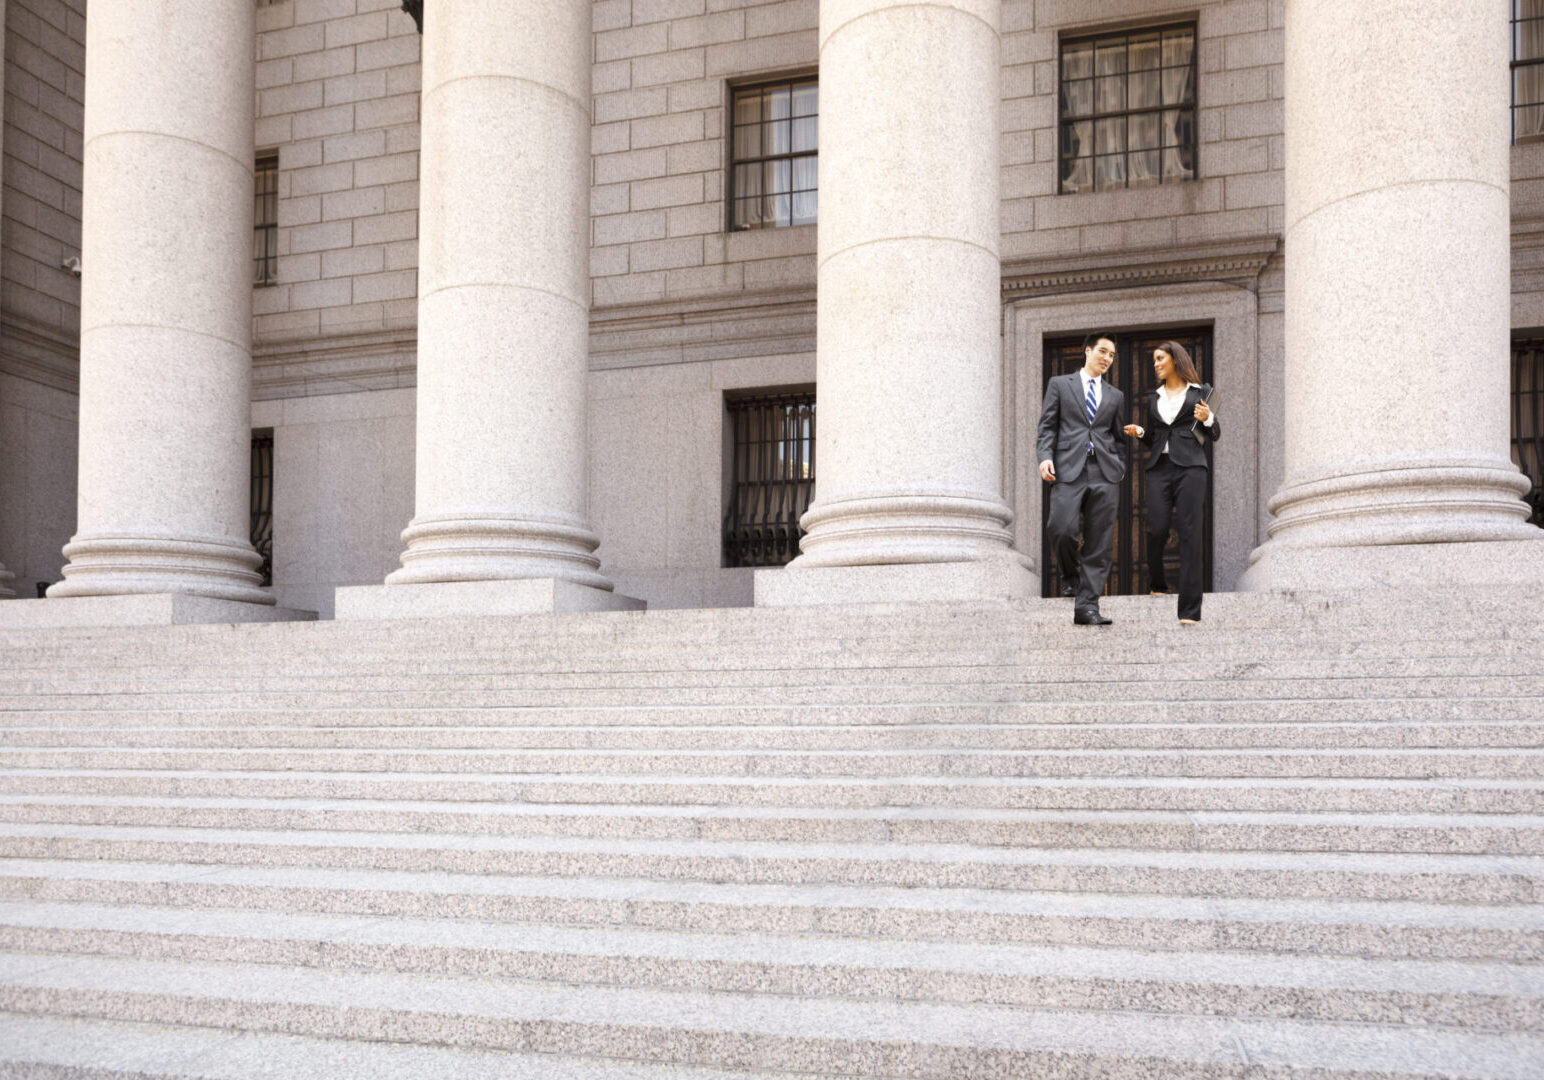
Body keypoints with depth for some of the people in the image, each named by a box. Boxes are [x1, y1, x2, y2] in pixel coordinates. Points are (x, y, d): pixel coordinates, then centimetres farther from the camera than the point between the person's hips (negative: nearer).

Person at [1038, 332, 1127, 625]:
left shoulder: (1115, 396, 22)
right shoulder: (1060, 384, 14)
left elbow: (1119, 439, 22)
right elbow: (1047, 426, 6)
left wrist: (1120, 471, 9)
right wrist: (1045, 456, -9)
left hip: (1105, 473, 3)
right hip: (1069, 469, -3)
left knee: (1099, 543, -4)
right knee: (1061, 529, -19)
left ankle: (1087, 607, -2)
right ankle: (1070, 576, 11)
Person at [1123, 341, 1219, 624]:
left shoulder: (1199, 393, 11)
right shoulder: (1155, 398, 20)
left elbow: (1214, 435, 10)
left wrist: (1208, 418, -11)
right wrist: (1140, 432, 2)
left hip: (1190, 466, -3)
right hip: (1160, 467, 3)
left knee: (1190, 534, -9)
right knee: (1156, 530, -12)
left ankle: (1190, 610, -11)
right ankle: (1157, 584, 16)